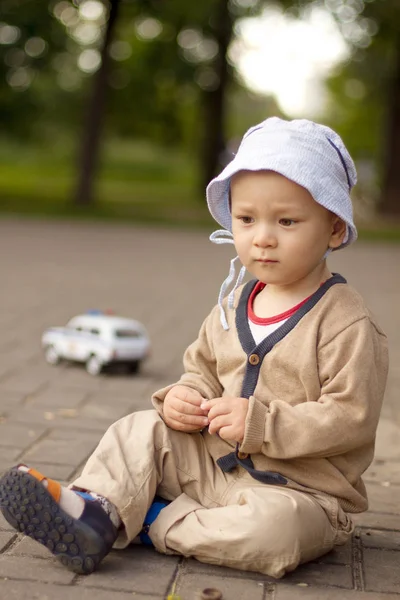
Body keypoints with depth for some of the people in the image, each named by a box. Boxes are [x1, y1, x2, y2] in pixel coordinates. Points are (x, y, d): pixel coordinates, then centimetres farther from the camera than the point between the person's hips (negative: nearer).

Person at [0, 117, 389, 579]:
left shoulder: (348, 324, -16)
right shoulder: (233, 306, 6)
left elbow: (350, 418, -21)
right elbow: (204, 368, 18)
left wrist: (260, 422, -26)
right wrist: (185, 396, -6)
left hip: (302, 491, -6)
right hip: (214, 464, 6)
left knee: (274, 526, -37)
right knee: (141, 431, -4)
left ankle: (160, 524, -20)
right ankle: (93, 513, -22)